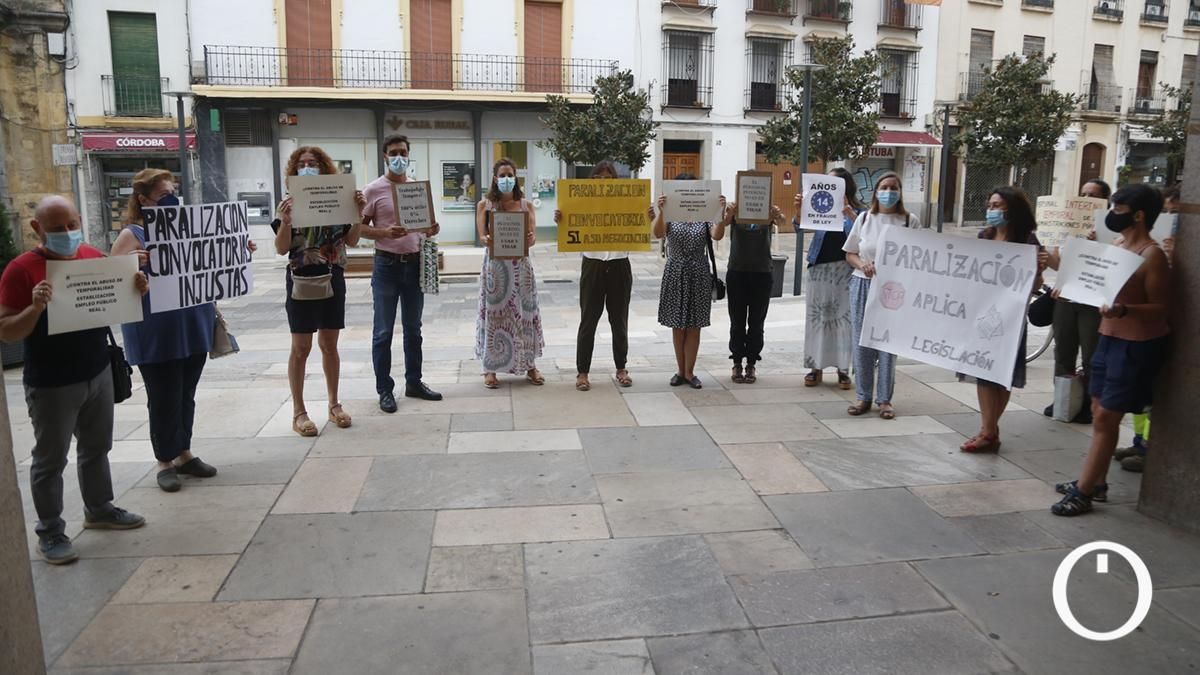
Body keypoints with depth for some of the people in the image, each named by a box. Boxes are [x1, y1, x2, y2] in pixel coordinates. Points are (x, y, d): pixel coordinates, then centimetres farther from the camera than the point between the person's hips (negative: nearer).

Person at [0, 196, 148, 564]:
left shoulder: (95, 257, 2)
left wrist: (135, 290, -7)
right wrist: (35, 307, -32)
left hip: (98, 374, 5)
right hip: (51, 385, -5)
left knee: (97, 448, 19)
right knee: (50, 459, 7)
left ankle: (99, 509, 36)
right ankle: (50, 533, 19)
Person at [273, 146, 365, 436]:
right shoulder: (290, 203, -3)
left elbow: (351, 241, 6)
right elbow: (281, 249, -7)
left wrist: (359, 212, -8)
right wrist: (285, 221, -24)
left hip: (333, 279, 2)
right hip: (301, 280, -2)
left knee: (329, 344, 10)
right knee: (301, 347, 3)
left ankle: (334, 404, 22)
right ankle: (298, 412, 11)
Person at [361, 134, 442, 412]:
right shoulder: (373, 190, -6)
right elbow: (360, 227, -7)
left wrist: (432, 230, -5)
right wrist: (385, 232, -24)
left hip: (414, 263, 5)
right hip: (387, 265, -5)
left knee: (413, 329, 14)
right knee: (383, 331, 1)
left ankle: (414, 382, 25)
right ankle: (385, 389, 10)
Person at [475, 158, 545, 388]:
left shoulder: (526, 205, 8)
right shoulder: (484, 205, 5)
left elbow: (532, 237, 0)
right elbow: (482, 236, -4)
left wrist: (530, 240, -24)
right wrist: (487, 240, -28)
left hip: (520, 265, 1)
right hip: (495, 265, -1)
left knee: (525, 311, 4)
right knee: (494, 313, 1)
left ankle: (530, 365, 15)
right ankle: (490, 368, 9)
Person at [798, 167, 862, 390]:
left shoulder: (858, 211, -1)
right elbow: (799, 227, -1)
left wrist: (852, 216, -26)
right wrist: (799, 209, -21)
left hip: (845, 270, -2)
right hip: (820, 268, 2)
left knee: (843, 317, 3)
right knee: (816, 317, 5)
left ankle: (843, 369, 12)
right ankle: (816, 367, 14)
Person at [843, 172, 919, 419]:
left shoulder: (910, 221, 1)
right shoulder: (864, 218, 7)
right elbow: (850, 254, 10)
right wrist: (862, 265, -10)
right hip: (863, 285, 2)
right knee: (862, 342, 4)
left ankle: (884, 399, 12)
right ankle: (863, 397, 15)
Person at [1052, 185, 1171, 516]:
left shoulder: (1152, 255, -16)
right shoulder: (1118, 247, 10)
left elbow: (1160, 306, -17)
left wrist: (1124, 310, -34)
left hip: (1137, 346, -9)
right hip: (1109, 338, 9)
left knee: (1106, 417, -6)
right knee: (1099, 412, 14)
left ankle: (1083, 493, 1)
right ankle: (1095, 482, 26)